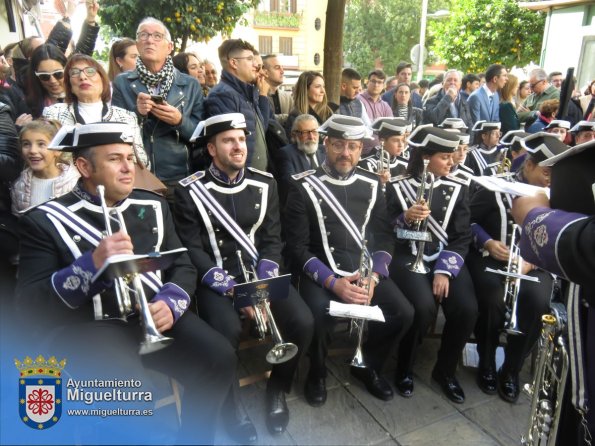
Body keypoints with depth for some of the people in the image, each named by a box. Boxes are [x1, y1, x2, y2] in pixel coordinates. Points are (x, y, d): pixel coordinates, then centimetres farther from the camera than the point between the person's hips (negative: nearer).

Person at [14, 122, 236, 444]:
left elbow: (182, 266, 12)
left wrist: (170, 303, -10)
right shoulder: (46, 221, -1)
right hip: (88, 324, -3)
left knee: (219, 358, -17)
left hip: (155, 315, 4)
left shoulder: (152, 206, 11)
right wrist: (93, 264, -22)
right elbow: (29, 304, -7)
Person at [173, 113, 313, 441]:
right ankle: (230, 403, 3)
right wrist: (233, 289, -18)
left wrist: (261, 286, -12)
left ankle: (277, 390, 12)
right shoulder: (190, 191, -5)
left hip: (261, 274, 3)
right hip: (217, 279, -3)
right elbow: (192, 251, -8)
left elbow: (272, 240, 3)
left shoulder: (265, 184, 5)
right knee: (227, 332, -31)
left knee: (302, 322, -19)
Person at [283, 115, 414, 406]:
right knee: (319, 318, -30)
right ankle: (317, 373, 6)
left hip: (365, 270, 4)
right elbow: (297, 246, -9)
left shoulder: (371, 185, 8)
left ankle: (368, 365, 17)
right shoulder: (304, 186, -5)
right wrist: (333, 282, -21)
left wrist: (373, 277, -11)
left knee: (403, 313, -14)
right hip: (321, 272, -4)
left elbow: (383, 237, 7)